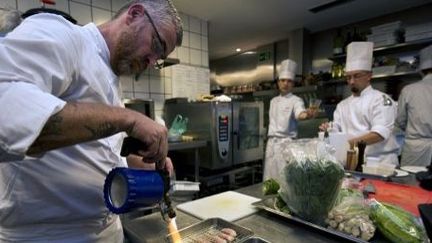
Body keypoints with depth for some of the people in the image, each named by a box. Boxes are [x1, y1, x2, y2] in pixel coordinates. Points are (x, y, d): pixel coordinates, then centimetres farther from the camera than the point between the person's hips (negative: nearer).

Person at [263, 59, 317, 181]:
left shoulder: (296, 100, -6)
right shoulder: (273, 101, 14)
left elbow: (300, 113, -28)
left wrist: (307, 114, -51)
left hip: (286, 143, -6)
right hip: (271, 143, 6)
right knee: (270, 178, 10)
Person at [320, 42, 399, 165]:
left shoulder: (381, 99, -2)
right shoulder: (343, 105, 14)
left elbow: (381, 133, -15)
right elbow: (336, 131, 11)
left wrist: (350, 142, -27)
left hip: (380, 160, -4)